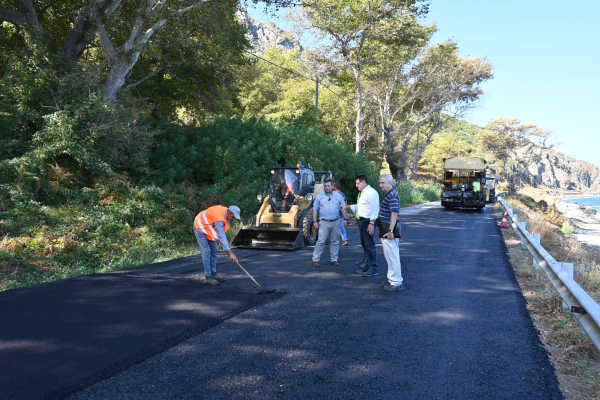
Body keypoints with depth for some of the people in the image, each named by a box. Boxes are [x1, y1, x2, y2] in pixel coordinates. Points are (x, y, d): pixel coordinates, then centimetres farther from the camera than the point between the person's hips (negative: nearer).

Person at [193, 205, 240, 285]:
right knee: (206, 252, -12)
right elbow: (221, 237, -38)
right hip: (200, 228, -10)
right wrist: (230, 253, -38)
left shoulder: (225, 211, -9)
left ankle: (213, 273, 16)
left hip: (208, 228, 10)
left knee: (214, 250, 8)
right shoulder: (219, 218, -37)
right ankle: (207, 277, -8)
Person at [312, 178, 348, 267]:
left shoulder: (338, 196, 8)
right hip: (324, 222, -2)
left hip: (335, 222, 2)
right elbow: (315, 209, 5)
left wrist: (345, 219, 5)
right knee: (321, 241, -8)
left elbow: (343, 208, 13)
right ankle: (315, 259, -3)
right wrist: (315, 221, -1)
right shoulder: (319, 196, 4)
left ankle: (334, 260, 16)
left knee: (335, 242, 7)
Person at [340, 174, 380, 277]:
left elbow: (374, 209, -20)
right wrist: (347, 207, 21)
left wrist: (371, 223, -24)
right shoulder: (363, 193, 19)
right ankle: (367, 265, 26)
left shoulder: (371, 192, -14)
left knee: (369, 244, -8)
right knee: (364, 244, 16)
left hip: (368, 221, -11)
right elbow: (358, 207, 29)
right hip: (362, 221, 11)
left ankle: (374, 269, -2)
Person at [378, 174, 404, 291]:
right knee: (389, 256, 17)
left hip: (388, 231, -11)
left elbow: (394, 213, -24)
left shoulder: (392, 195, -16)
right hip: (385, 229, 11)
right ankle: (393, 279, 26)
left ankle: (396, 283, 1)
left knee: (392, 257, -5)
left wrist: (390, 231, -27)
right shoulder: (388, 194, 17)